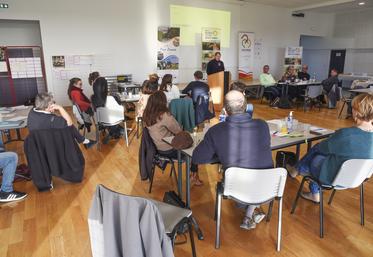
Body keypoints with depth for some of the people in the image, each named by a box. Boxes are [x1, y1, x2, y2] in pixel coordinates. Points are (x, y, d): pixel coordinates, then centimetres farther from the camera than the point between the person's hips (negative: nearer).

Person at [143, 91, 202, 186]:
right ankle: (194, 176, 23)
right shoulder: (165, 116, -27)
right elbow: (179, 131, -16)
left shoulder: (147, 115, -4)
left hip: (157, 148, 8)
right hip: (169, 150, -8)